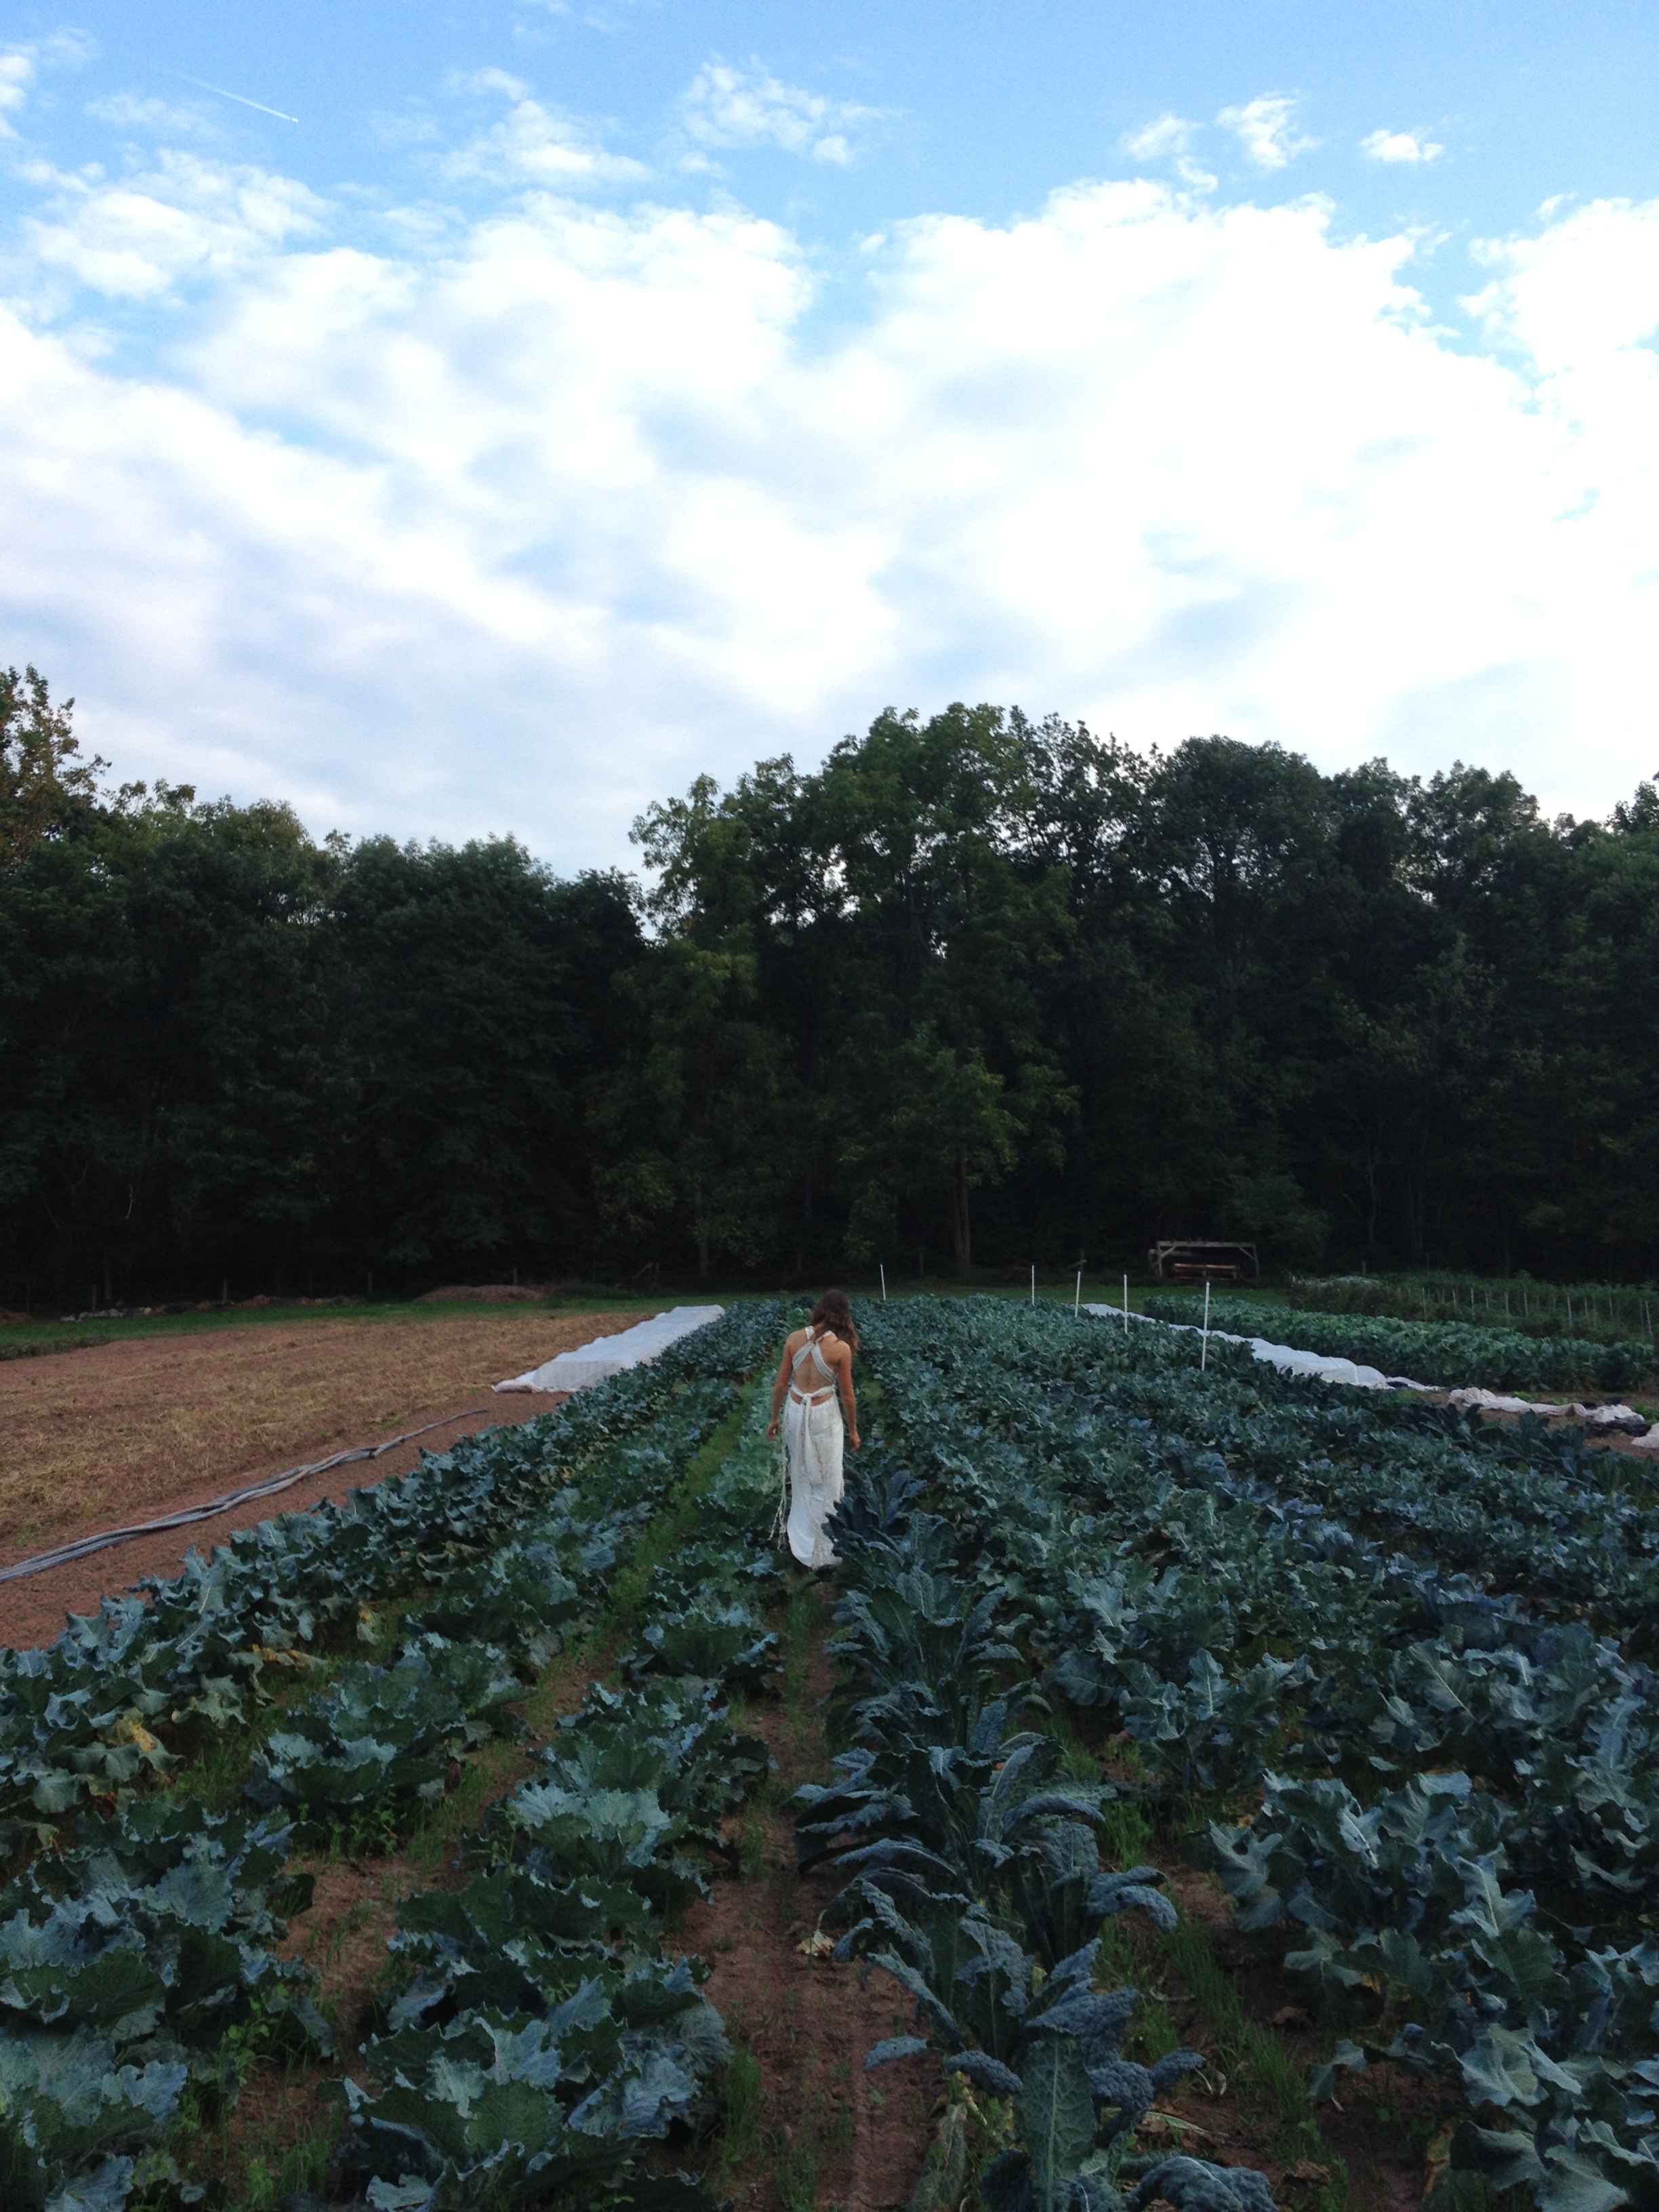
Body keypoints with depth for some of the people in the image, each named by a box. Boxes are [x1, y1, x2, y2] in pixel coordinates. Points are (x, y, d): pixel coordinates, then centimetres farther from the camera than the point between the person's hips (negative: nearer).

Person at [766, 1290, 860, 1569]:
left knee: (801, 1478, 21)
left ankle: (802, 1542, 36)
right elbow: (847, 1395, -6)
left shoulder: (794, 1338, -6)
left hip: (795, 1412, 4)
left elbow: (780, 1385, 0)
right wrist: (853, 1430, 8)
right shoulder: (841, 1348, -15)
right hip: (824, 1416, -4)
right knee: (825, 1481, 9)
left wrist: (774, 1418, 13)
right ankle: (820, 1552, 17)